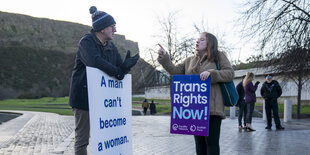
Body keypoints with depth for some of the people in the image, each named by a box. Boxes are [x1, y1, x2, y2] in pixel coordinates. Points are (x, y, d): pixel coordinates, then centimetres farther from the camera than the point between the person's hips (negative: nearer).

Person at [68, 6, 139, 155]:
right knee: (82, 139, 2)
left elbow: (120, 67, 7)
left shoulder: (111, 46, 11)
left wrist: (126, 65, -17)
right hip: (83, 97, -7)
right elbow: (96, 62, -30)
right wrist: (118, 72, -21)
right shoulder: (86, 42, -12)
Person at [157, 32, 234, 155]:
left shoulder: (219, 56, 6)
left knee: (211, 141, -4)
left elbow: (230, 73, -3)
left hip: (212, 107, -5)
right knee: (199, 142, 12)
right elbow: (175, 71, 13)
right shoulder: (190, 60, 18)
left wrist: (211, 73, -17)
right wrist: (164, 57, 0)